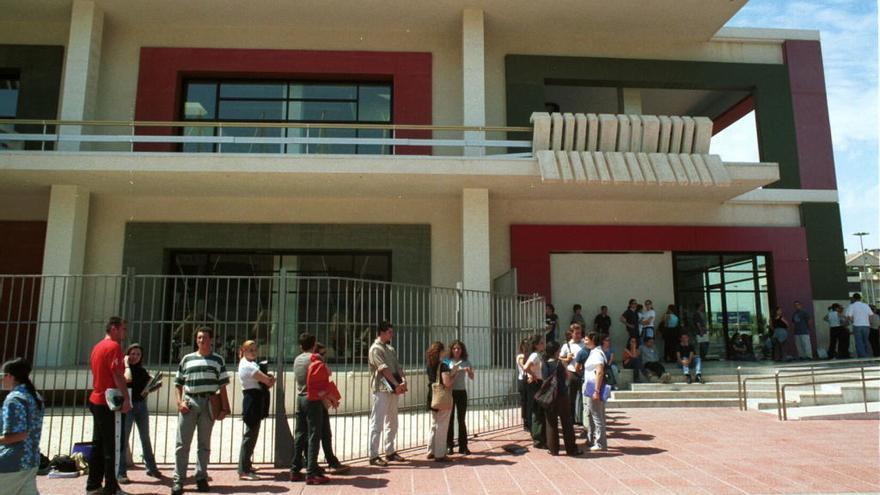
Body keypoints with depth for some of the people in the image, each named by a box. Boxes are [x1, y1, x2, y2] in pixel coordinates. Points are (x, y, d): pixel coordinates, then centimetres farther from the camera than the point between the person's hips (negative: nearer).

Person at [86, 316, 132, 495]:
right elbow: (118, 375, -21)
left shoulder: (97, 347, 16)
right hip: (110, 403, -9)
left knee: (98, 445, 14)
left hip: (97, 400, 9)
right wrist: (126, 398, -20)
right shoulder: (114, 346, -13)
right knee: (111, 447, -4)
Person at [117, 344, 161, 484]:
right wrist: (126, 364, -13)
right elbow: (128, 378, -26)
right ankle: (121, 473, 4)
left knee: (145, 438, 12)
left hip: (142, 405, 6)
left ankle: (151, 468, 21)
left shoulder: (143, 371, 11)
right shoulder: (123, 368, -4)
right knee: (124, 439, -3)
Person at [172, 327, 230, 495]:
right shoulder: (187, 359, 9)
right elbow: (179, 384, 10)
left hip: (209, 404, 0)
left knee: (204, 444, 8)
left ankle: (201, 478, 17)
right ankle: (178, 480, 4)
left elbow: (222, 386, 5)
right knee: (182, 443, -2)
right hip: (189, 402, 0)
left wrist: (224, 408, 0)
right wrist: (180, 401, -4)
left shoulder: (218, 360, 7)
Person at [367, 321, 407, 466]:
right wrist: (397, 384, -18)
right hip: (381, 390, -9)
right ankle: (374, 456, -1)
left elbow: (398, 366, 8)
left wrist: (403, 380, -9)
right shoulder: (375, 348, -9)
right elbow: (384, 369, -17)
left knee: (392, 423, 14)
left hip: (393, 390, 9)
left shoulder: (390, 349, 17)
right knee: (377, 423, -5)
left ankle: (390, 452, 24)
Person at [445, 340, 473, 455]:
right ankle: (449, 446, 11)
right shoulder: (447, 362, 1)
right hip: (450, 392, -1)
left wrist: (468, 371, -17)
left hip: (461, 392, 1)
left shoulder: (466, 362, 6)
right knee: (450, 419, 3)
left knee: (461, 420, 3)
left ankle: (463, 446, 10)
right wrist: (453, 372, -19)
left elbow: (472, 377, 2)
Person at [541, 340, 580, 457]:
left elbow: (545, 378, 9)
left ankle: (553, 449, 13)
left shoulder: (544, 364, 0)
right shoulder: (559, 363, -13)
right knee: (566, 423, 7)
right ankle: (571, 449, 13)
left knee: (551, 423, 10)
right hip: (561, 396, -3)